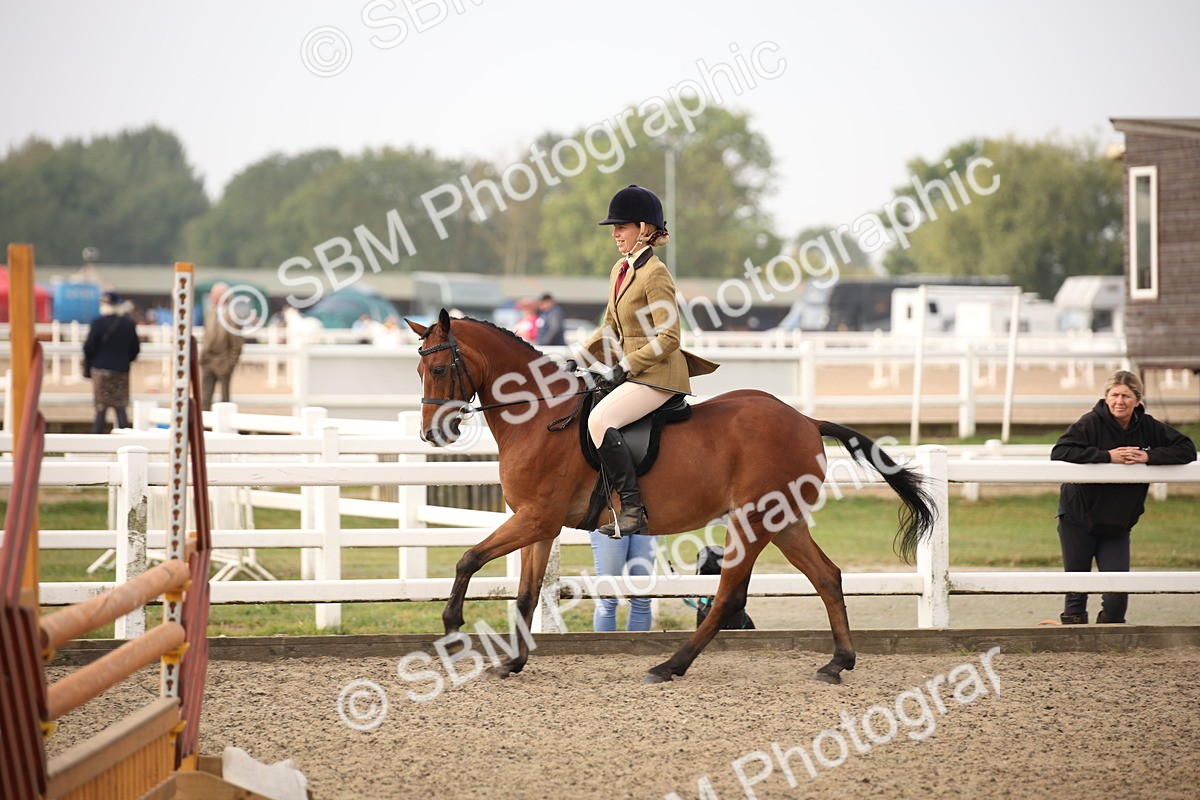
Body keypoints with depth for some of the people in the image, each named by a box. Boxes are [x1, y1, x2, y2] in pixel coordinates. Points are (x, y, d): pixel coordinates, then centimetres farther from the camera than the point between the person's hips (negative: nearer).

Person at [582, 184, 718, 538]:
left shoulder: (655, 275, -15)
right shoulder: (620, 269, 13)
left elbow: (668, 339, -19)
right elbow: (610, 327, 23)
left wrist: (625, 367, -20)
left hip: (658, 373, -10)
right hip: (633, 370, 10)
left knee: (599, 420, -29)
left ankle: (632, 510, -30)